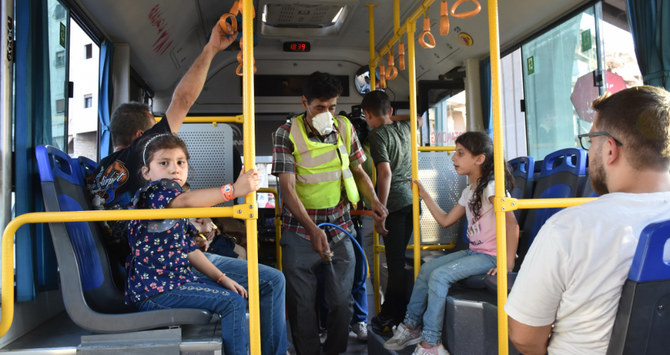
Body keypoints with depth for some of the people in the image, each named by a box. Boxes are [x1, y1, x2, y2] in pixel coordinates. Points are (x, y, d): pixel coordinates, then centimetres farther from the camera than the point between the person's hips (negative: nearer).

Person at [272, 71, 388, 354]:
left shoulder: (344, 128, 2)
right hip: (301, 231, -3)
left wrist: (374, 201, -5)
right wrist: (313, 230, -27)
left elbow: (358, 172, 14)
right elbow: (288, 188, -16)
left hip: (340, 227, 3)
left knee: (341, 301, 9)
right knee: (301, 304, 6)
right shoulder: (287, 134, -10)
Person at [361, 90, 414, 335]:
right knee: (398, 258, 14)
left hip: (395, 203, -7)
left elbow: (386, 172, -19)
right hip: (412, 199, 7)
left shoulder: (377, 135, -9)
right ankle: (390, 311, 24)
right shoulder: (404, 128, 11)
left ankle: (395, 318, 8)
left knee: (396, 262, -1)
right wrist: (389, 119, 38)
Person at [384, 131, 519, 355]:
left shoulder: (491, 186, -16)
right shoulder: (469, 192, 14)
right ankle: (412, 326, 16)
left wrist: (508, 263, -29)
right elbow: (446, 220, 19)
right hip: (474, 252, 9)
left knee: (440, 276, -21)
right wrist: (424, 195, 19)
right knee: (426, 269, 4)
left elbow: (512, 223, -26)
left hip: (491, 256, -9)